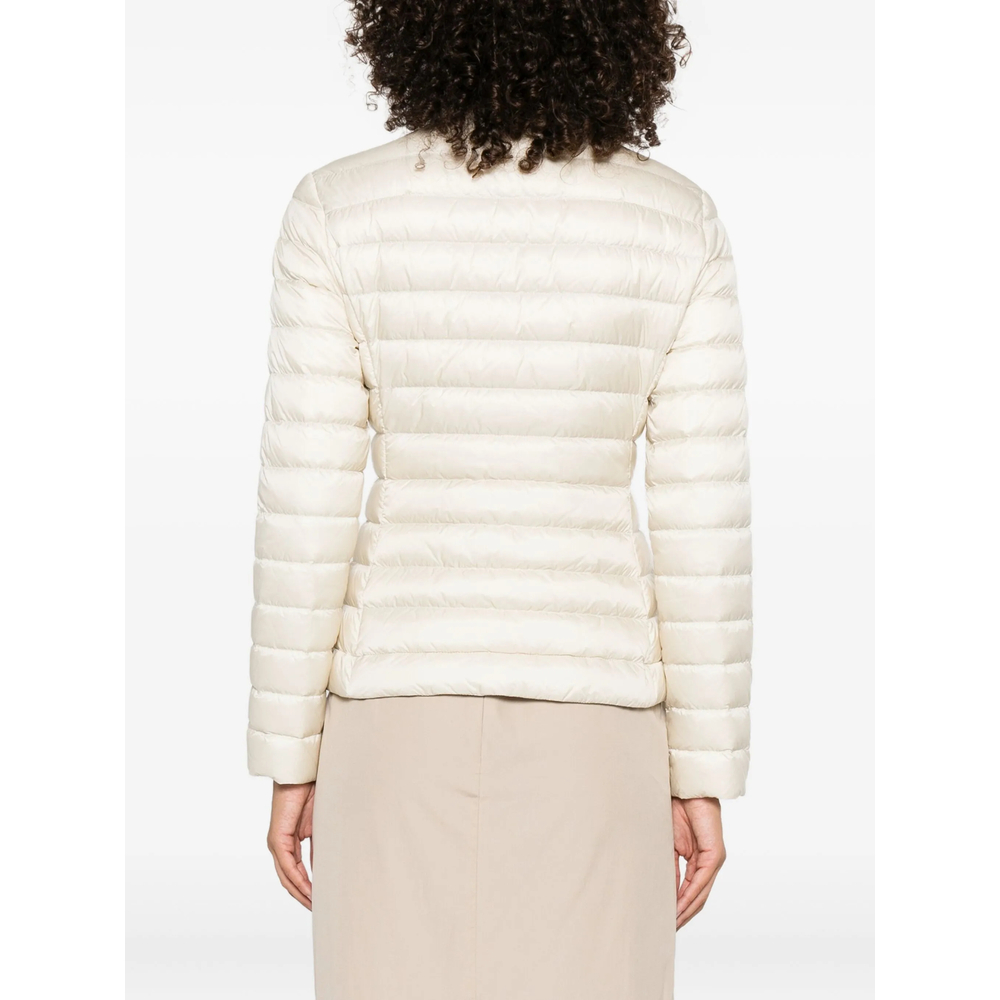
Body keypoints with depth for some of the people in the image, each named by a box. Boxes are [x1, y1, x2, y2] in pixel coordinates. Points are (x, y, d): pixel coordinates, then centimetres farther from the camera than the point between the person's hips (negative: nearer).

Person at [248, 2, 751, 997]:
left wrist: (289, 762, 3)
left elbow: (306, 515, -7)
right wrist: (704, 779, 4)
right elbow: (702, 526, -4)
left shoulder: (340, 211, -7)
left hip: (406, 715, 0)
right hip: (589, 722, 1)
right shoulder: (677, 223, -5)